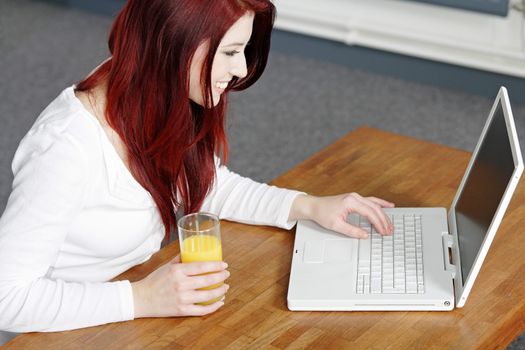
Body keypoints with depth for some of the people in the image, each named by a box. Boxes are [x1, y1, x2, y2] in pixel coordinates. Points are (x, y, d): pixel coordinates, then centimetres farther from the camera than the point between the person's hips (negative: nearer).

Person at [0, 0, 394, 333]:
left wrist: (309, 205, -4)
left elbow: (211, 184, 9)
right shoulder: (65, 147, -29)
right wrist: (140, 300, -31)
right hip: (78, 331, -6)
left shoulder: (162, 104, -9)